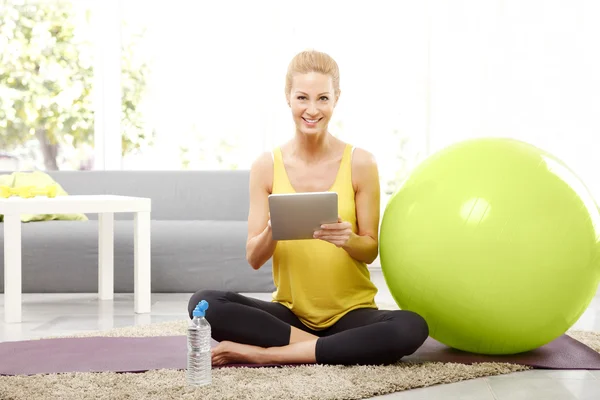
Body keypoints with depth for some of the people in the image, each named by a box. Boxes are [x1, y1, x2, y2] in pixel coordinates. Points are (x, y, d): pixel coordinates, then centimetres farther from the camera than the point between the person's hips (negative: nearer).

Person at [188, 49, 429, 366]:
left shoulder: (360, 163, -5)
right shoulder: (266, 166, -2)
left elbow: (370, 251, -1)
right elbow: (254, 259, -2)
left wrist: (348, 239, -24)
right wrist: (273, 230, -24)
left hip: (351, 312, 0)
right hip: (289, 312, 1)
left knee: (411, 328, -32)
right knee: (203, 303, -24)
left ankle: (267, 354, -21)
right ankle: (329, 347, -16)